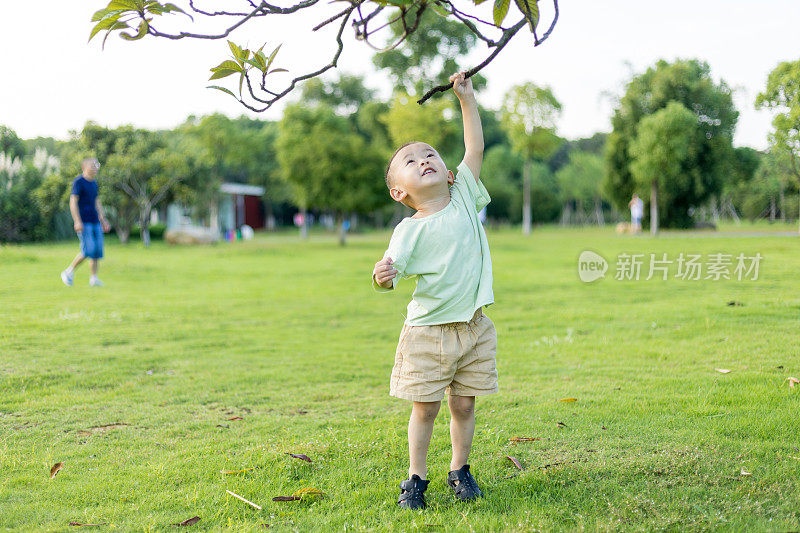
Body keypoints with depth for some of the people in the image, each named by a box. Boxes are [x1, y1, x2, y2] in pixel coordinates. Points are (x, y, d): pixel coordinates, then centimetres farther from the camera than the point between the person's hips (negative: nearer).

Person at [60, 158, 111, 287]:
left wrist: (103, 220, 20)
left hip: (95, 221, 8)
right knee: (88, 250, -14)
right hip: (83, 222, -8)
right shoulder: (78, 182, -8)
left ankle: (94, 278, 5)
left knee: (97, 250, 1)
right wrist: (77, 222, -22)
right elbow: (73, 202, -15)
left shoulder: (94, 183, 16)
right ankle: (69, 272, 2)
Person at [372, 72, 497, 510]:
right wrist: (381, 276, -41)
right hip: (428, 330, -3)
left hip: (473, 327, 3)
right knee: (424, 407, 4)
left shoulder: (464, 199, 3)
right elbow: (389, 273, -18)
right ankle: (415, 477, 20)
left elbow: (475, 148, 1)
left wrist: (466, 97, 0)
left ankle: (460, 470, 28)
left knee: (464, 404, 11)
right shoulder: (410, 230, -9)